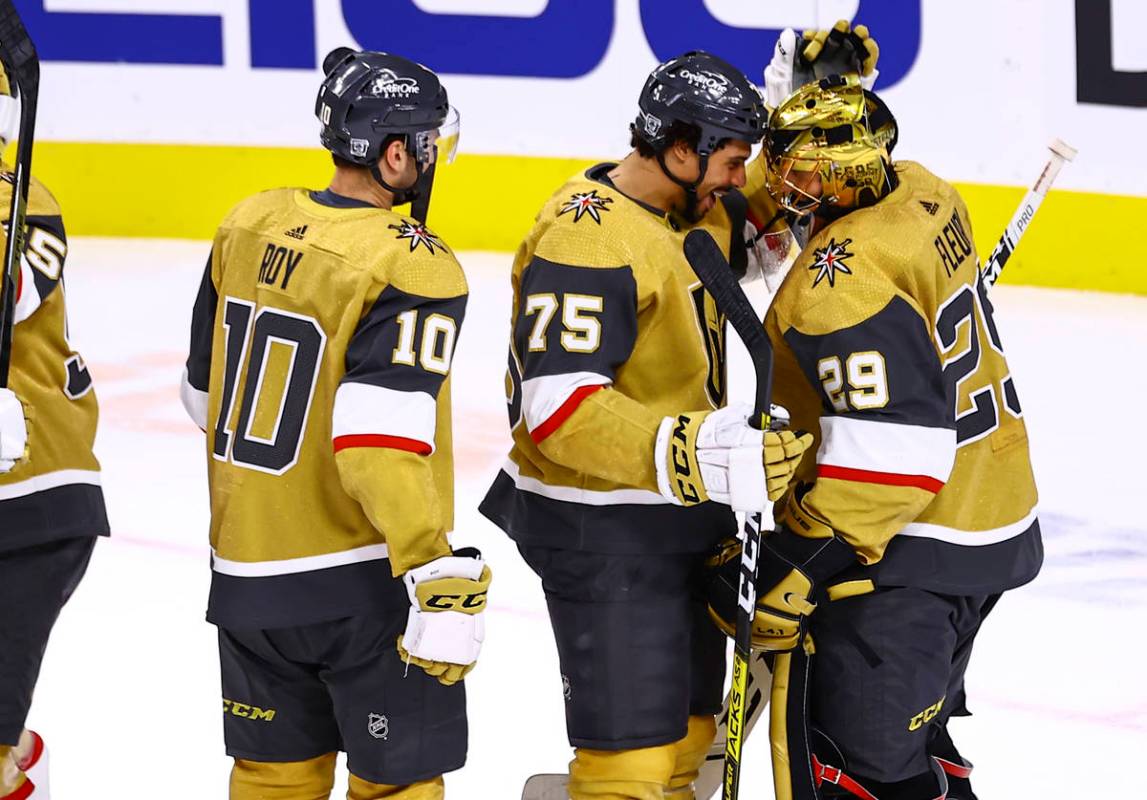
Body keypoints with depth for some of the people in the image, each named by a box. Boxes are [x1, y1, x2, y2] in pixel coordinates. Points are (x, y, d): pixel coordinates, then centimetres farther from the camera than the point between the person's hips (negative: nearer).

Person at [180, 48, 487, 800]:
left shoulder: (248, 225, 3)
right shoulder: (414, 268, -19)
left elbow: (206, 392, 14)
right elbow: (380, 446, -28)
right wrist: (439, 577, -27)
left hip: (246, 566, 7)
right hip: (362, 581, -7)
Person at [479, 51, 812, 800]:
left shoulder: (694, 211, 5)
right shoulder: (586, 237, -23)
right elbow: (559, 409, -30)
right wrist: (705, 455, -36)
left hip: (681, 513, 10)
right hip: (601, 532, -10)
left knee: (684, 733, 20)